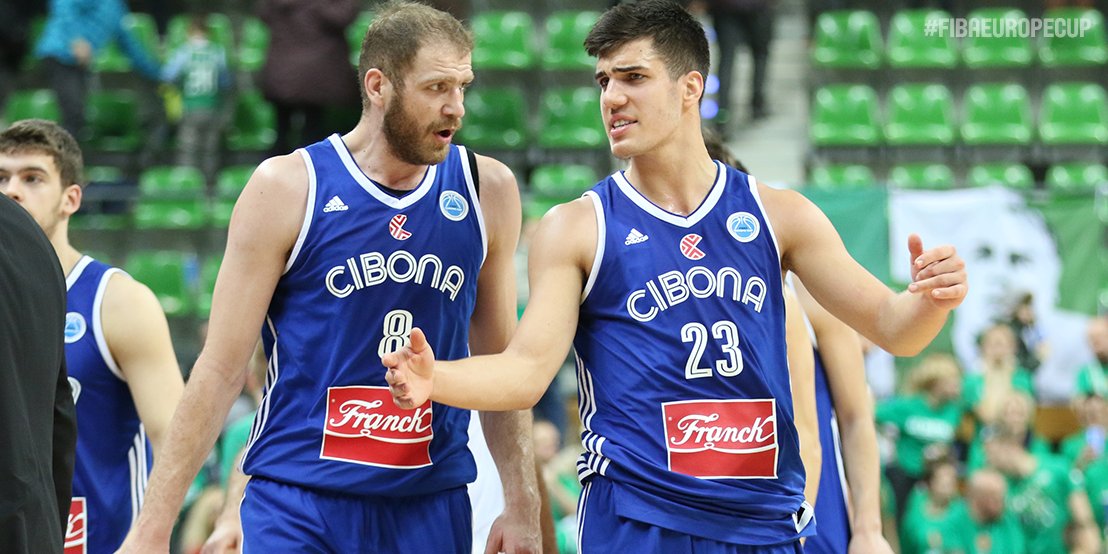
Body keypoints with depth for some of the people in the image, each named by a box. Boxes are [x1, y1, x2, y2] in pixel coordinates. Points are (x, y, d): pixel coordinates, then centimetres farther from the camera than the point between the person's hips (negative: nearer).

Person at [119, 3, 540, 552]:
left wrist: (522, 505, 9)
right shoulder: (287, 188, -5)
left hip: (431, 507, 3)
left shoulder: (487, 189, 5)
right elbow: (221, 369, -4)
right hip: (297, 506, -3)